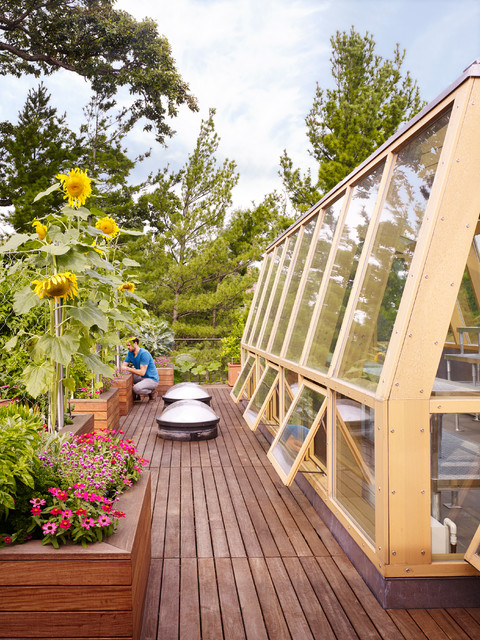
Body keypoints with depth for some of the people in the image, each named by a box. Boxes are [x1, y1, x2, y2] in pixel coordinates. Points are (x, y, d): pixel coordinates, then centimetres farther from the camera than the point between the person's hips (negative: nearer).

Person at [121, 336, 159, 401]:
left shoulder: (144, 354, -23)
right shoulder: (130, 353, 3)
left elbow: (142, 372, -27)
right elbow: (123, 366, 2)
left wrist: (128, 369, -25)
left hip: (152, 380, -8)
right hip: (142, 378, 8)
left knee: (136, 388, -31)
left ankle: (152, 392, -1)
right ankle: (135, 396, 8)